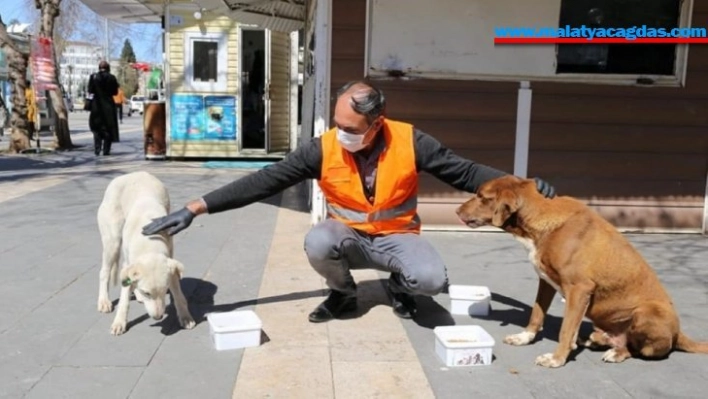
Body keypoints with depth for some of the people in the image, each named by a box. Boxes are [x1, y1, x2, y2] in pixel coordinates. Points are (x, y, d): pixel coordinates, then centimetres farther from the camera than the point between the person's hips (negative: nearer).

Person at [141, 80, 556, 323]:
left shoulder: (409, 141, -18)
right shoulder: (323, 149, -19)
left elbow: (463, 171, -10)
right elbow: (264, 181, -19)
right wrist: (195, 207, -24)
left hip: (397, 236, -1)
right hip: (348, 236, 1)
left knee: (432, 279, -30)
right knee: (317, 242, -33)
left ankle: (398, 287, 10)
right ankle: (343, 293, 2)